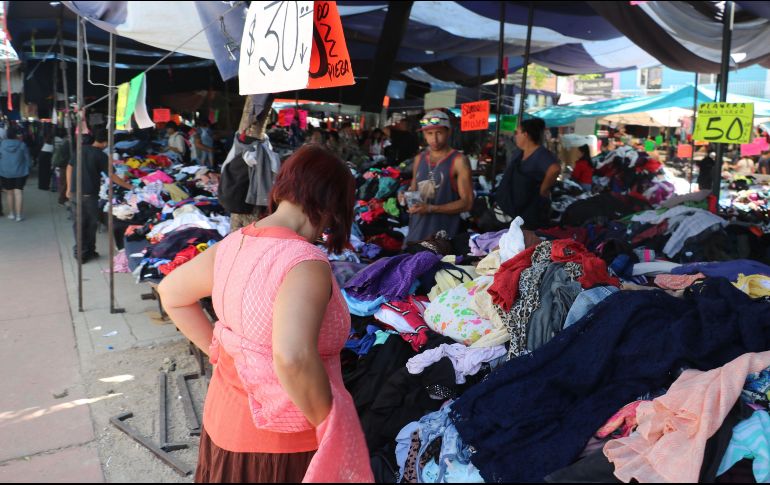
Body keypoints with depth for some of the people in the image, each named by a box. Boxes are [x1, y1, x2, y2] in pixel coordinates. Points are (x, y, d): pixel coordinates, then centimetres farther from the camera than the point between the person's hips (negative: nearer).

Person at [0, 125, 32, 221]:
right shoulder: (22, 145, -10)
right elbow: (28, 159, -3)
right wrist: (27, 168, 13)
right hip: (20, 172, -1)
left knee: (9, 193, 13)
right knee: (18, 192, 0)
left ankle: (11, 214, 22)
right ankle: (19, 215, -1)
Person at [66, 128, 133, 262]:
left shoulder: (81, 149, 7)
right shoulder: (101, 156, -11)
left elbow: (69, 167, 10)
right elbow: (112, 176, -12)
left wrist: (69, 188, 17)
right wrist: (130, 186, -5)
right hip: (89, 194, -6)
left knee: (79, 222, 13)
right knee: (91, 223, 8)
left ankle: (79, 251, 17)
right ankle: (89, 252, 14)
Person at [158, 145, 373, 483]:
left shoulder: (233, 244, -3)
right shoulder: (306, 262, -27)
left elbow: (171, 293, 11)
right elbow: (293, 358, -40)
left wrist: (216, 349, 10)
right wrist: (329, 426, -25)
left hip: (224, 420, 7)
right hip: (280, 441, -6)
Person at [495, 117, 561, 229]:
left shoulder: (541, 154, -21)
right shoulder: (522, 154, 8)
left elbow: (555, 169, -41)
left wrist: (543, 190, -28)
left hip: (530, 215, -9)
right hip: (513, 209, 9)